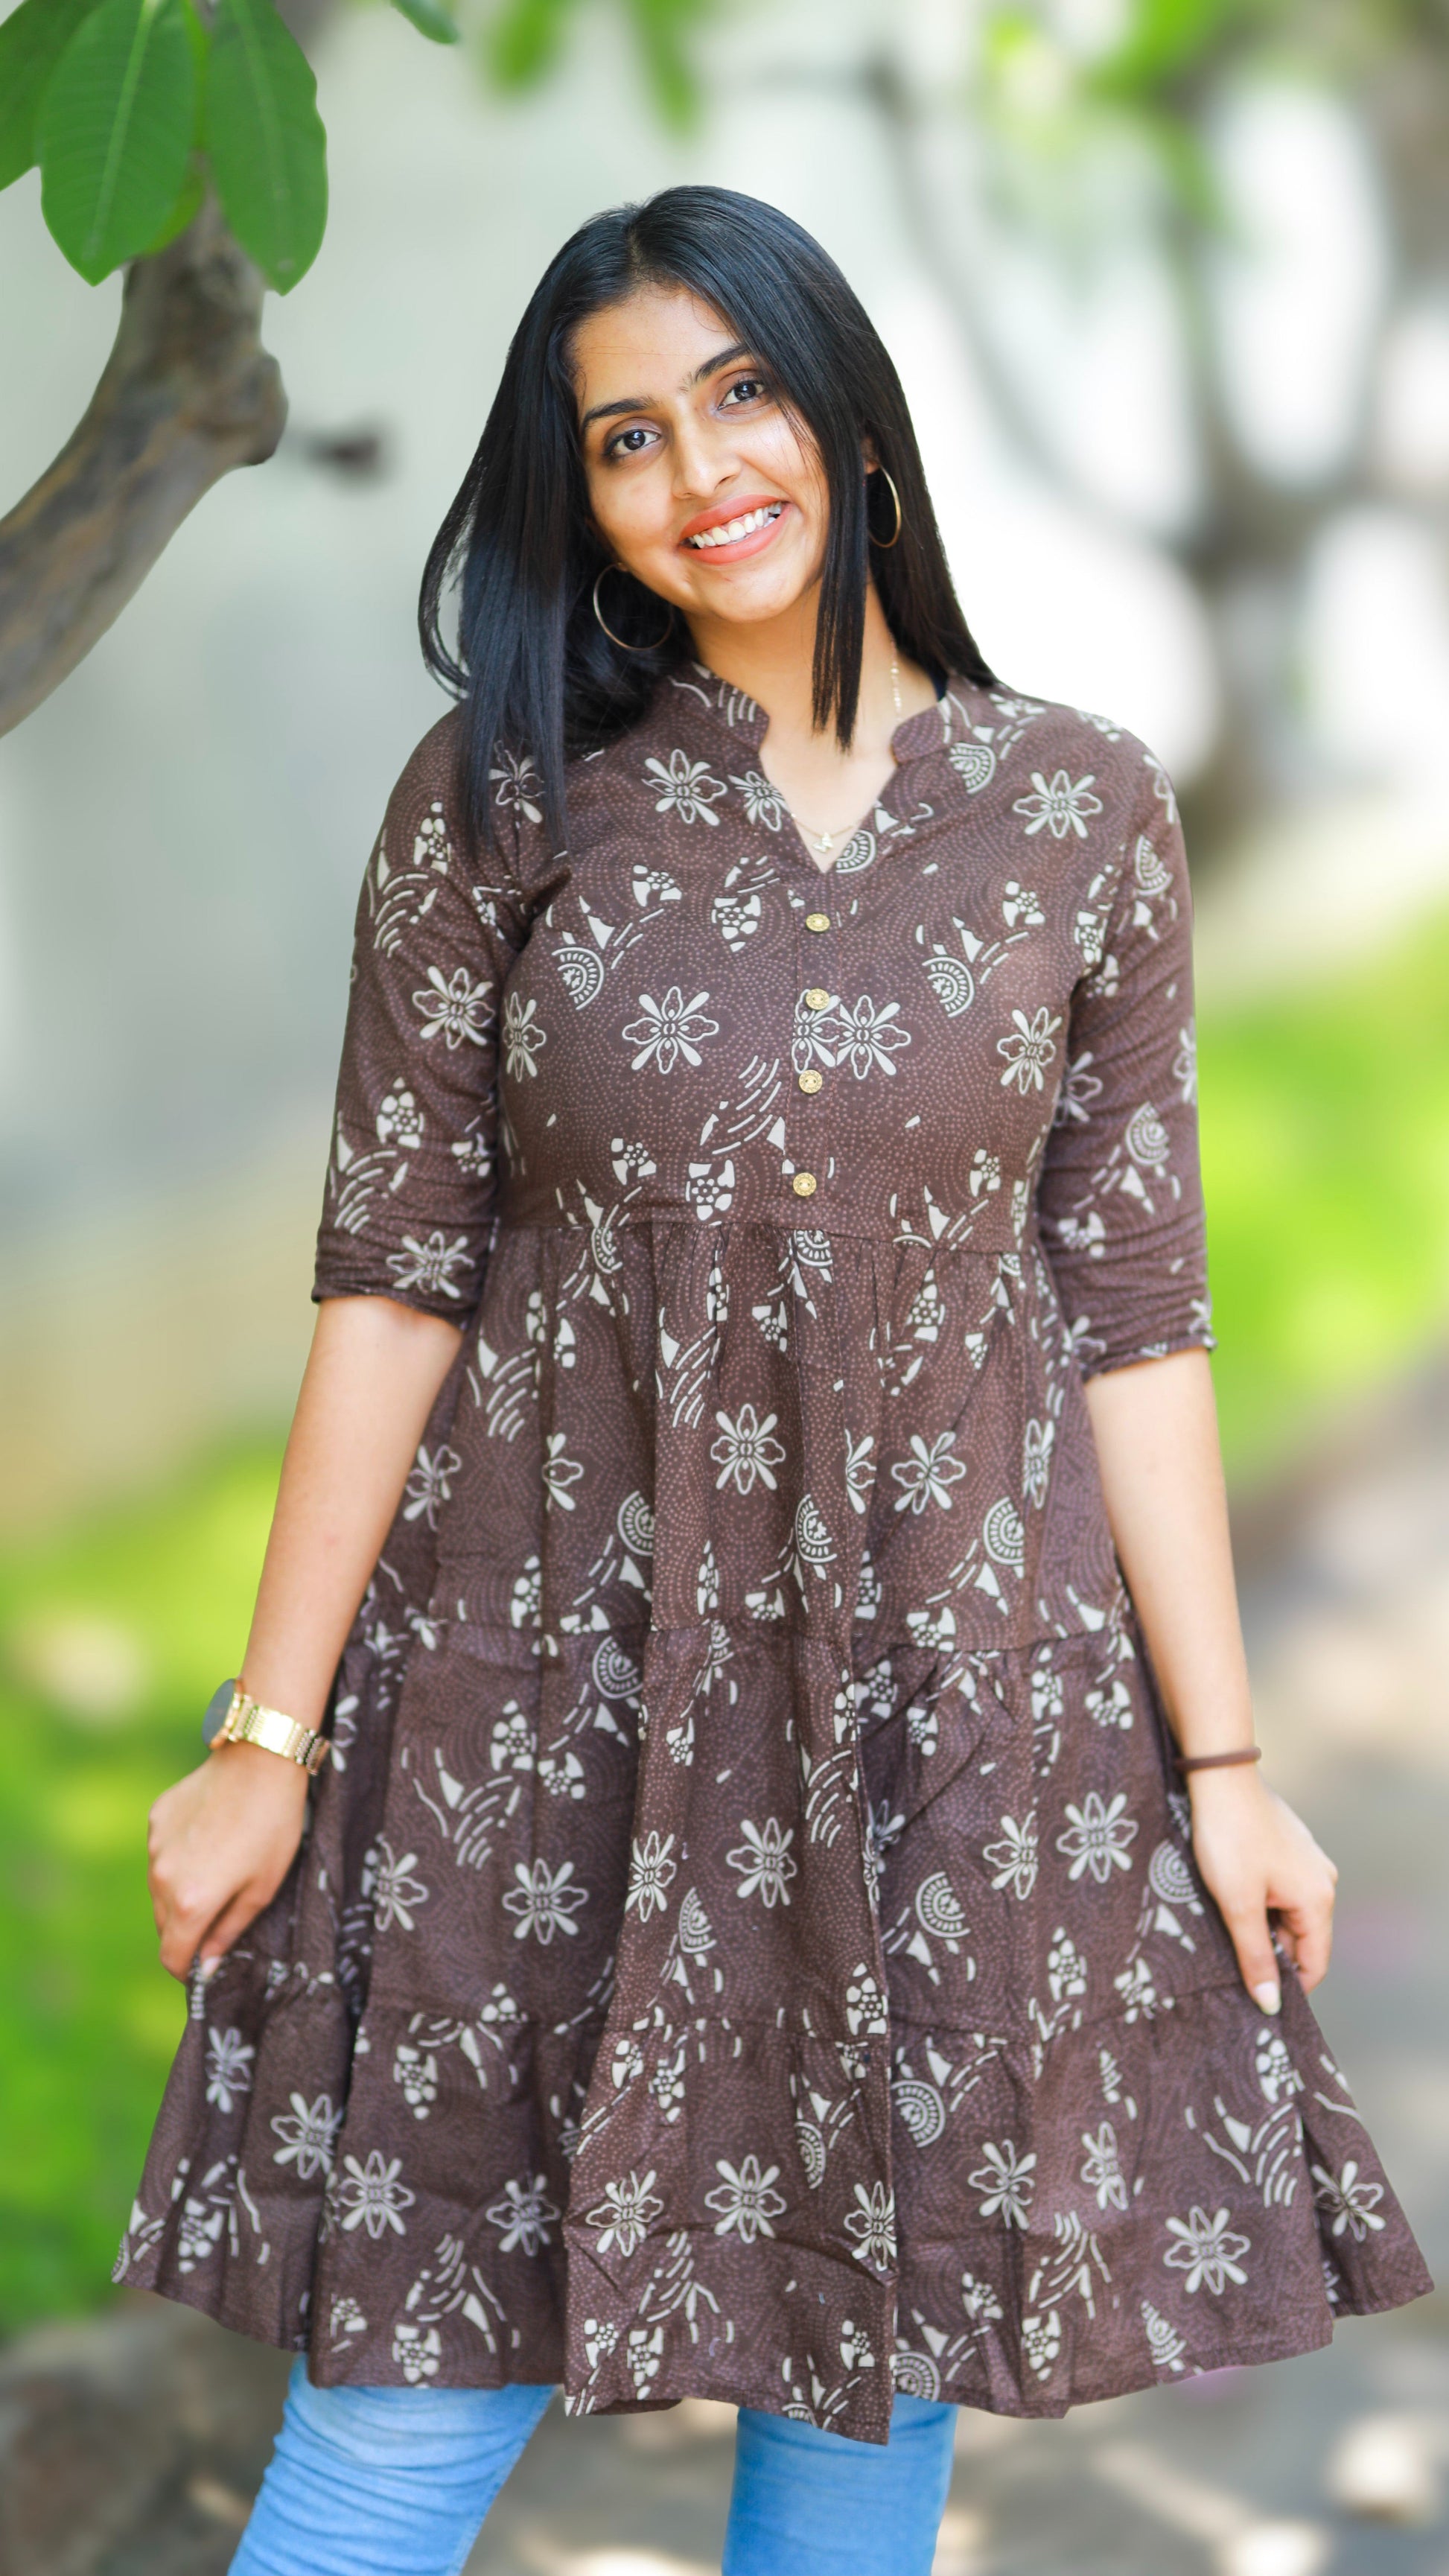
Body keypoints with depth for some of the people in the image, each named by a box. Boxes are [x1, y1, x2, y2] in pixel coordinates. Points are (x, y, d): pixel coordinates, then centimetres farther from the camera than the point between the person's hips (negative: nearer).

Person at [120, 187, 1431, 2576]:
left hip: (954, 1709, 1)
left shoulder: (1079, 812, 2)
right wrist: (271, 1735, -3)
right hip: (546, 1703, -1)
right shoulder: (500, 796, 0)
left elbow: (1135, 1317, 2)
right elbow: (396, 1277, -1)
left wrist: (1222, 1765, 0)